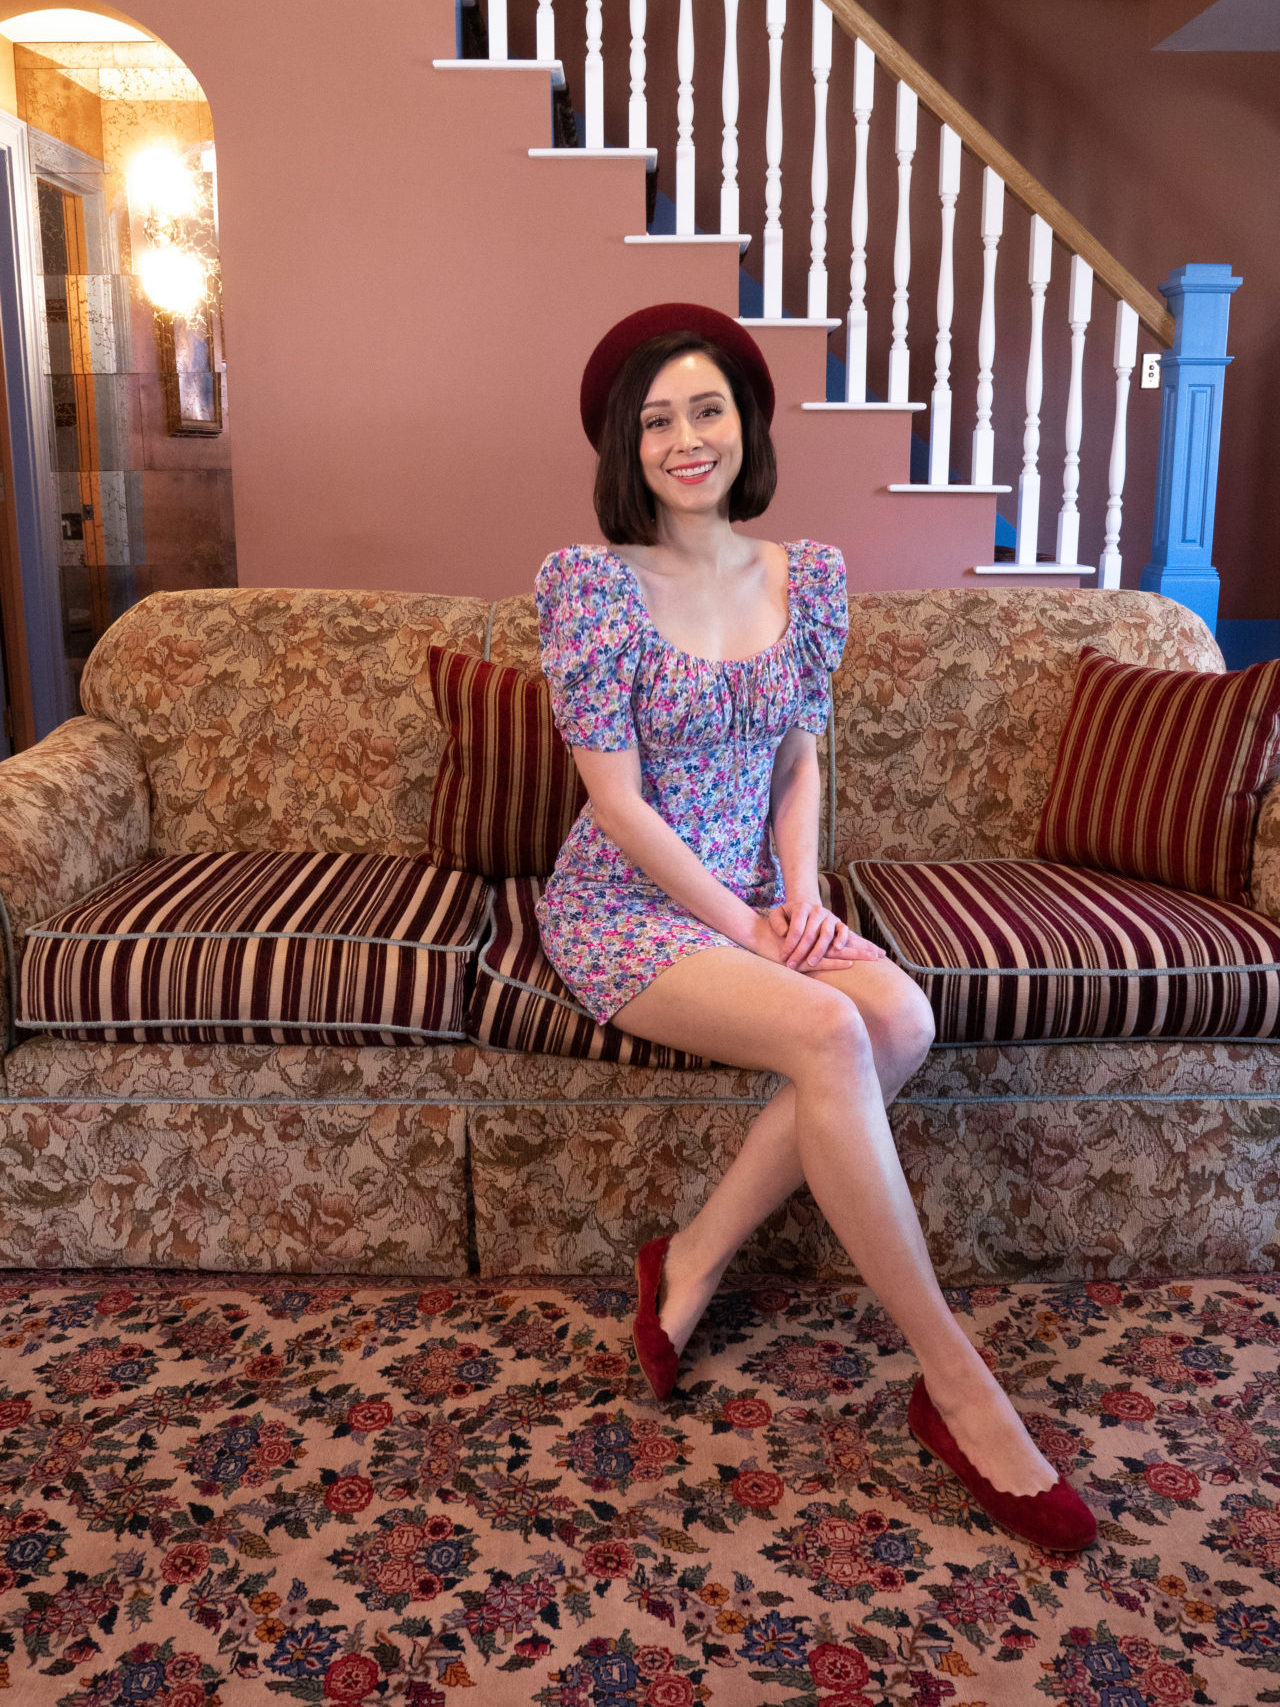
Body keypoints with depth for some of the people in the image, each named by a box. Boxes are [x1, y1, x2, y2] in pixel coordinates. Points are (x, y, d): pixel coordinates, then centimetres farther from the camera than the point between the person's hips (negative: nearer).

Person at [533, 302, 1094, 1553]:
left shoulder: (807, 579, 5)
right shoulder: (592, 584, -11)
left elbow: (797, 760, 12)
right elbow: (620, 804, -14)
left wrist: (800, 889, -6)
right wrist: (743, 926, -15)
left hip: (749, 893, 6)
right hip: (623, 909, -5)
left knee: (902, 1018, -24)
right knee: (828, 1033, -30)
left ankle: (693, 1260, -8)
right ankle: (956, 1387, -17)